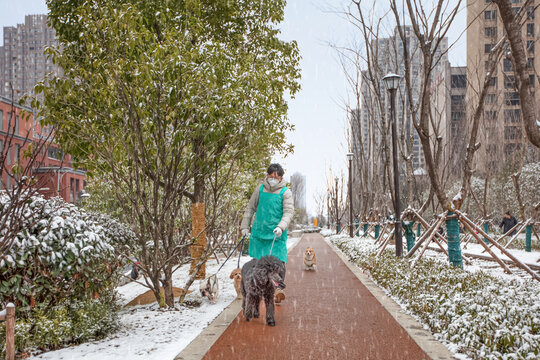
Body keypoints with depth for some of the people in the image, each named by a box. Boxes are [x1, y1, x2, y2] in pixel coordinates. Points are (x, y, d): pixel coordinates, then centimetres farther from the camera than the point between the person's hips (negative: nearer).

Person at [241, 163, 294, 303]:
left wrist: (281, 226, -27)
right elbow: (250, 208, 14)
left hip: (277, 234, -3)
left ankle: (278, 288, -11)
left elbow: (289, 212, -11)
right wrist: (245, 226, 12)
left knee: (279, 260, -13)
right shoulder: (260, 188, 7)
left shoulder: (285, 192, -2)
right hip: (259, 231, 3)